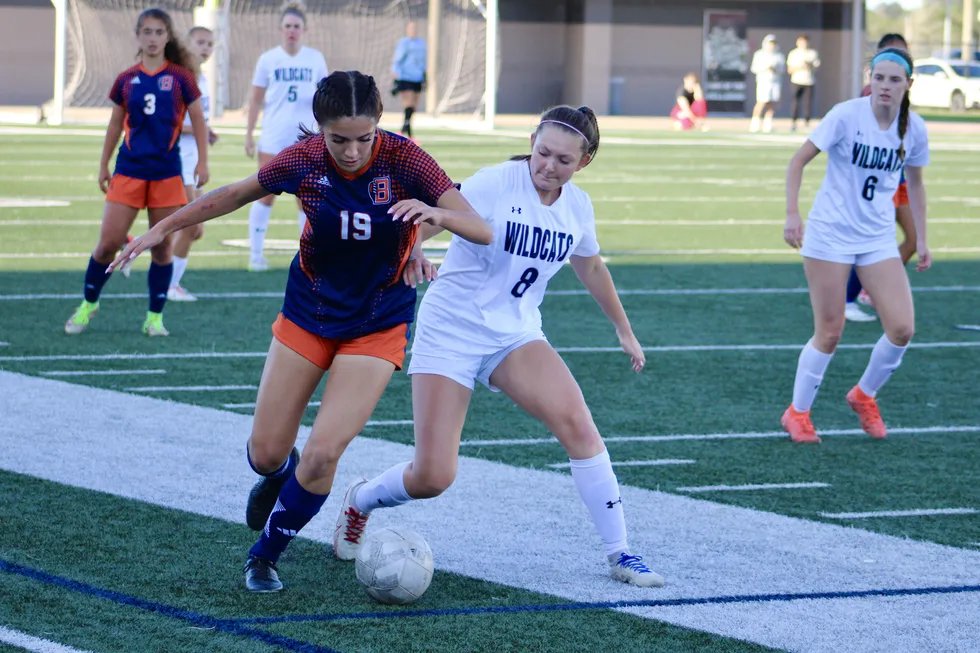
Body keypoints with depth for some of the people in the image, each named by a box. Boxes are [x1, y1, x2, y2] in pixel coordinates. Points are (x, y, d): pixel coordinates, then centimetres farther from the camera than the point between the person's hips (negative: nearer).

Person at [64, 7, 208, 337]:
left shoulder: (180, 77, -1)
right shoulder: (126, 80, 4)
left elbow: (197, 120, 5)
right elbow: (115, 124, 13)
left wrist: (202, 161, 0)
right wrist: (103, 165, 13)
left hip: (166, 171, -1)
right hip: (129, 169, 1)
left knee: (161, 247, 3)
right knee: (108, 242, -2)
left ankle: (155, 316, 13)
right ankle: (88, 304, 16)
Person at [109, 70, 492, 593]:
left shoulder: (403, 161, -23)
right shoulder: (303, 161, -16)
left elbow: (482, 231, -26)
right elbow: (237, 194, 4)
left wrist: (435, 212, -47)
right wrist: (166, 227, 8)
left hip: (376, 326, -2)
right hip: (308, 313, 3)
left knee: (322, 453, -15)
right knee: (266, 452, 5)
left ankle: (266, 554, 11)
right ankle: (278, 476, 45)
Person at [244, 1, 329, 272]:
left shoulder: (315, 59, 3)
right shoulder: (268, 59, -1)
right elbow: (256, 99, 3)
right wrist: (249, 134, 0)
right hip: (273, 137, -1)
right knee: (266, 195, -1)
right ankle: (255, 253, 5)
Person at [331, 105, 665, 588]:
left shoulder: (576, 206, 1)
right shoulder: (496, 184, -18)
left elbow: (591, 268, 21)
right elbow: (434, 217, -31)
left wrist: (624, 330, 29)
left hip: (514, 335, 4)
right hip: (451, 331, -4)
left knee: (577, 424, -21)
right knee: (432, 477, -9)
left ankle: (620, 555, -11)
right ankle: (361, 500, 26)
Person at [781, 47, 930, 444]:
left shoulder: (914, 129, -2)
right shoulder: (846, 115, -15)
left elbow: (914, 183, 14)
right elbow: (799, 160, -9)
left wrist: (921, 239, 14)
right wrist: (792, 214, -18)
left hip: (879, 238, 4)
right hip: (831, 233, -4)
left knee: (902, 328, -7)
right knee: (829, 333, -2)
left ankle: (864, 396, 20)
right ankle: (797, 413, 18)